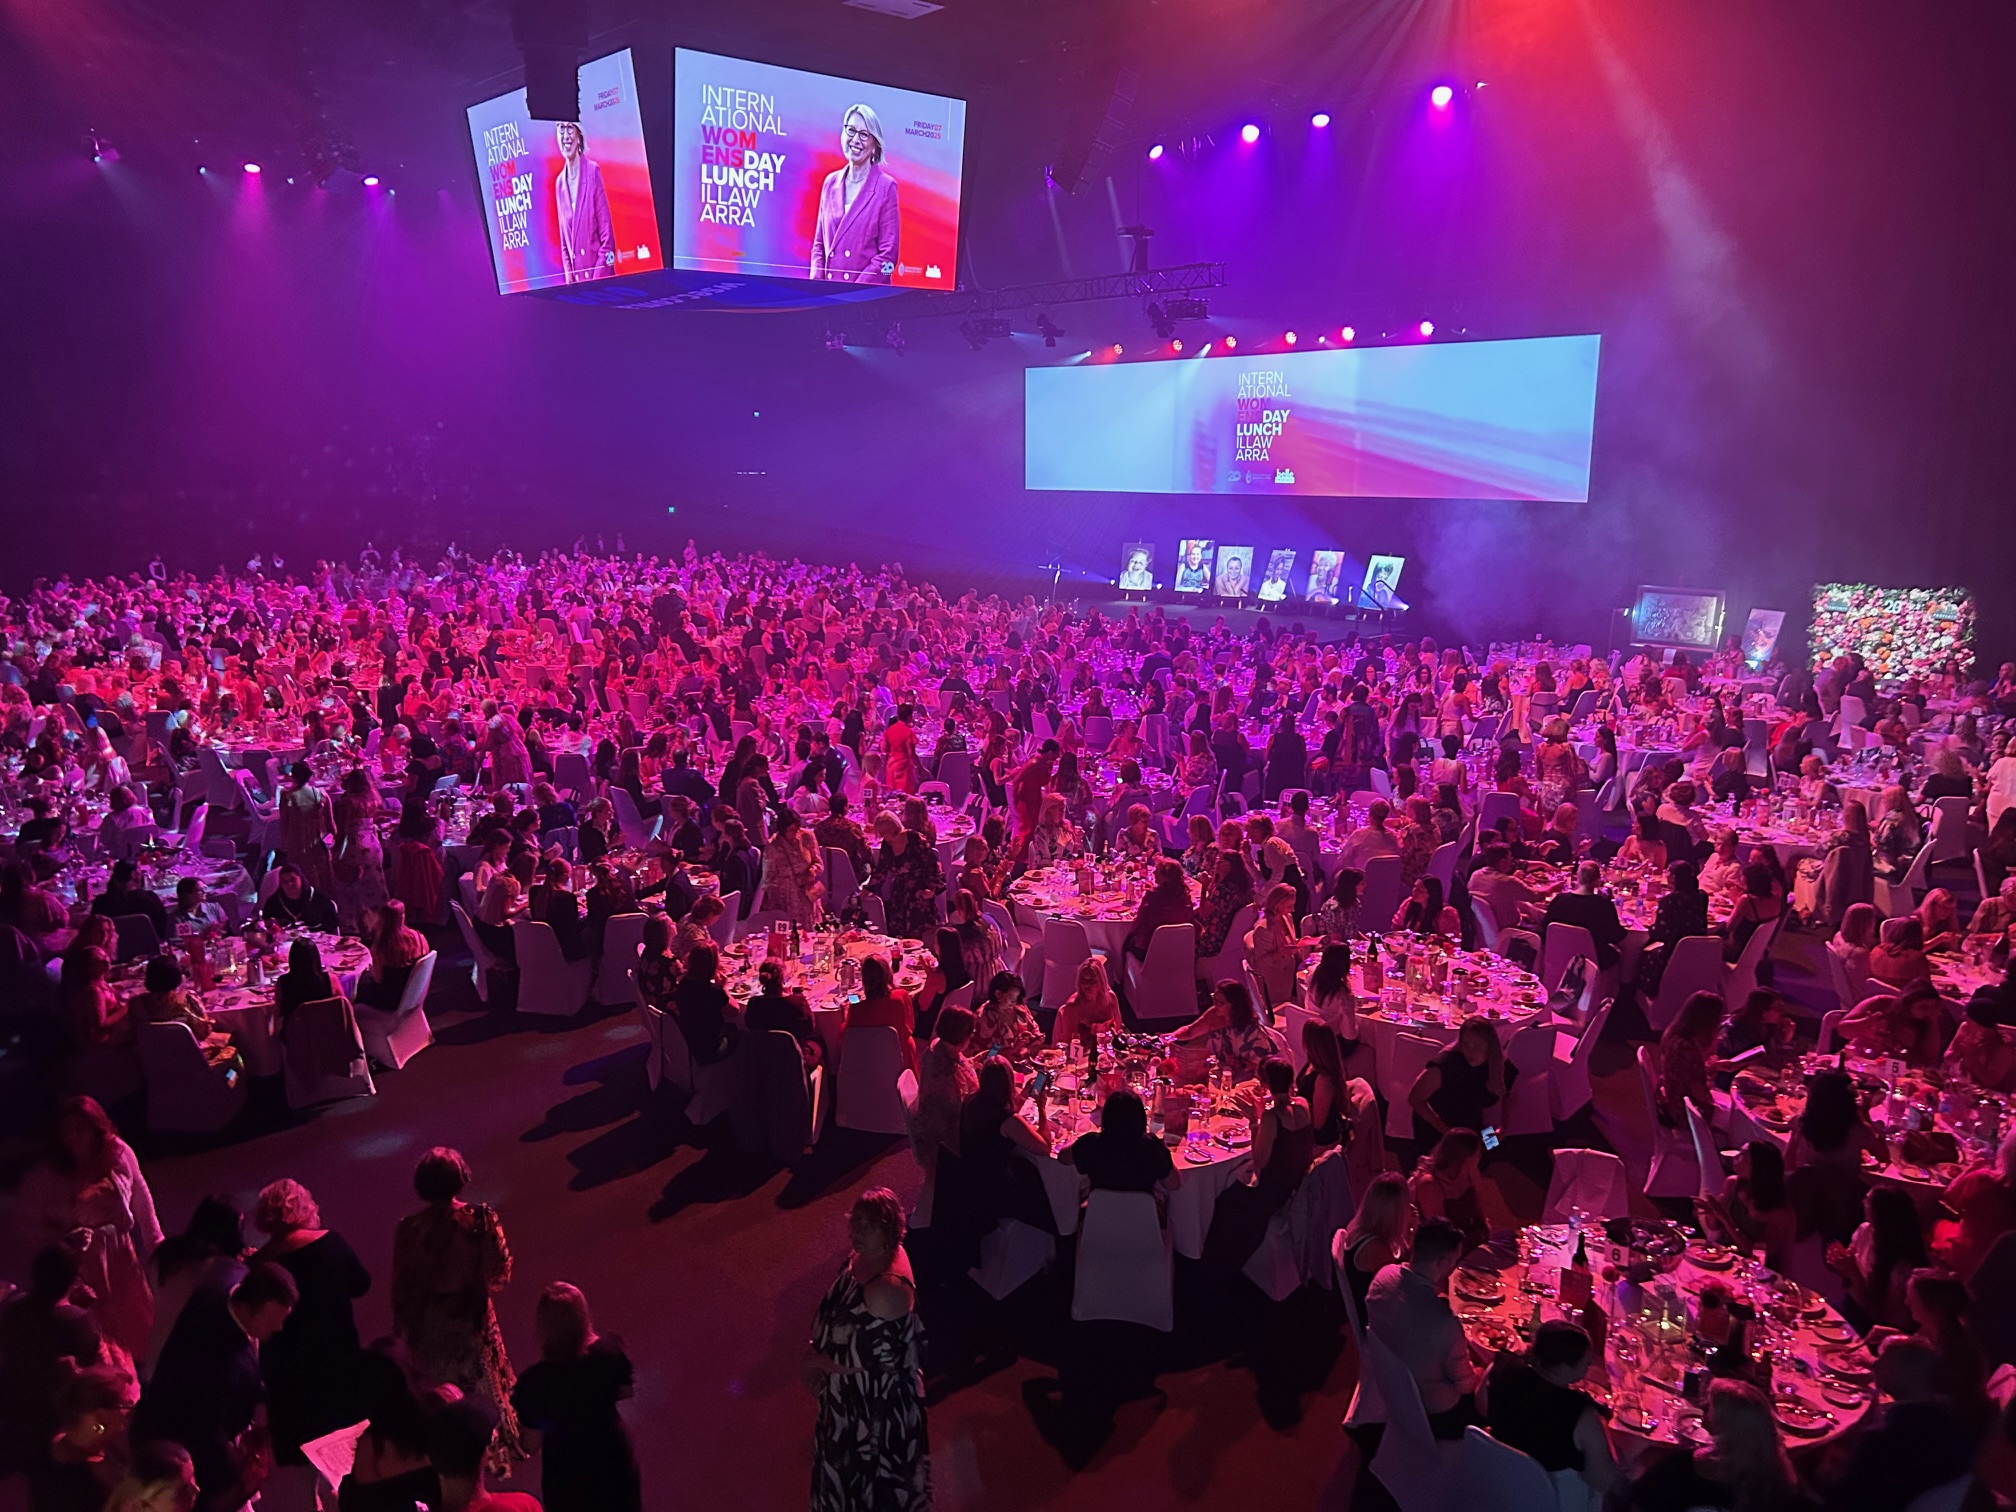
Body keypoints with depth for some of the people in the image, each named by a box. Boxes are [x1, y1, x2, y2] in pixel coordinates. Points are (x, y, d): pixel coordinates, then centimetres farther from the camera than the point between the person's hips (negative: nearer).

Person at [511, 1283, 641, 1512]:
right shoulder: (609, 1350, -19)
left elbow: (531, 1443, -17)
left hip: (567, 1476, -2)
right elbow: (626, 1390, -1)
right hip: (615, 1460, 3)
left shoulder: (535, 1381, -29)